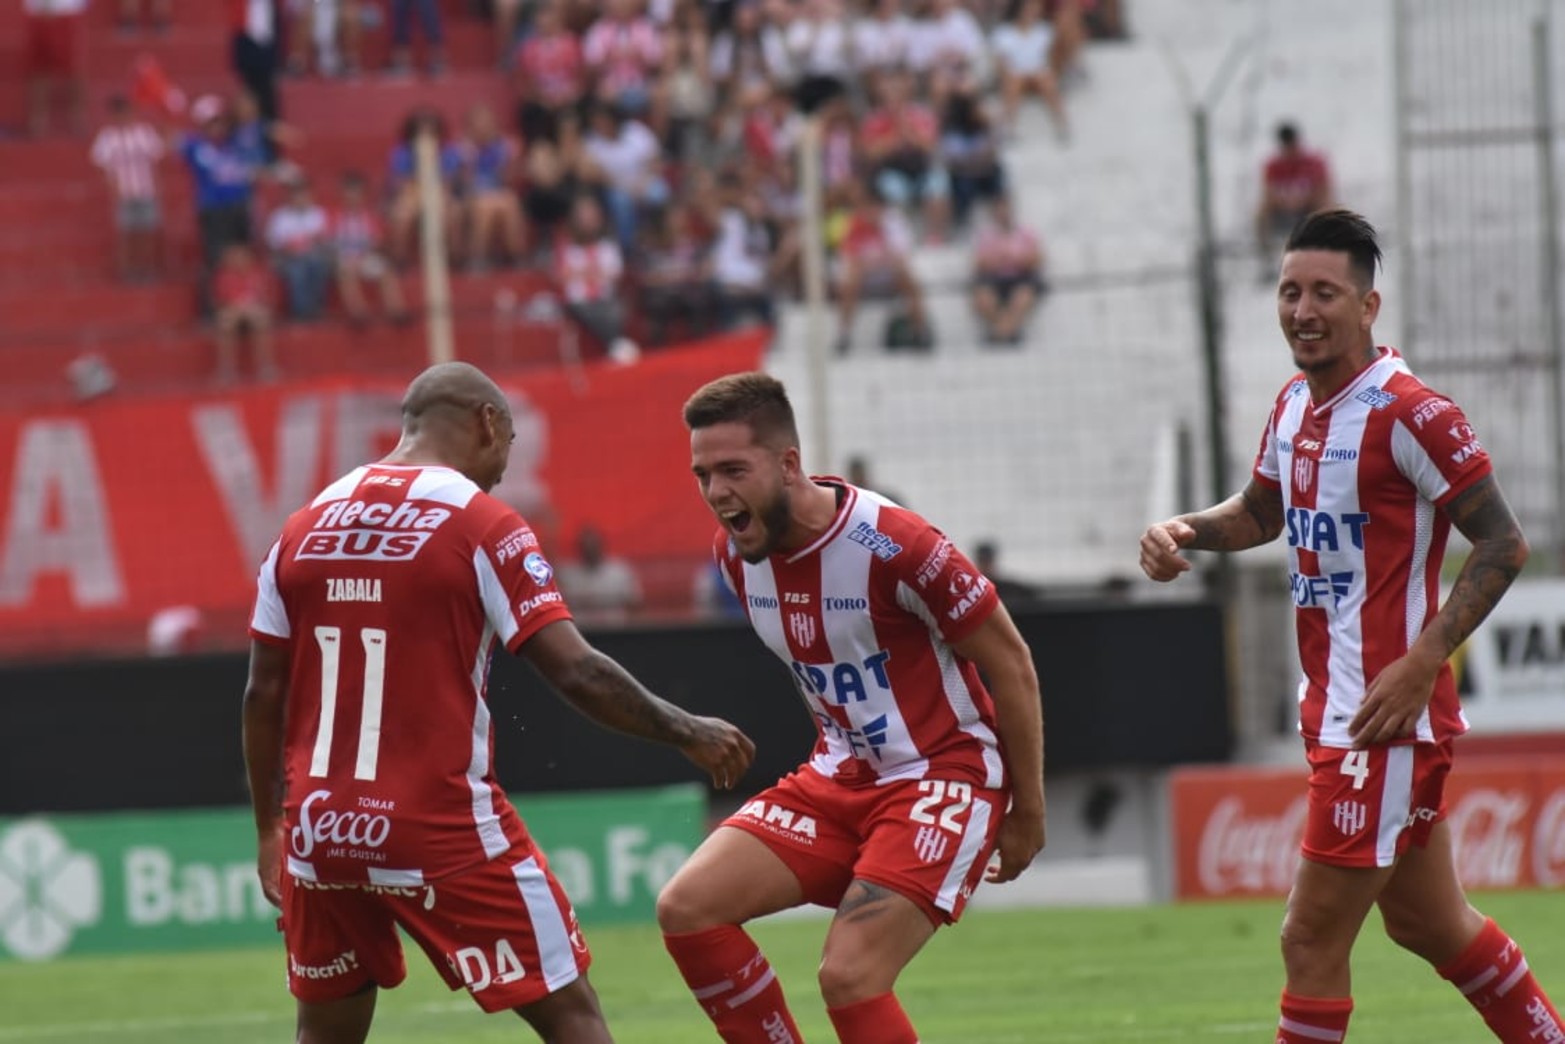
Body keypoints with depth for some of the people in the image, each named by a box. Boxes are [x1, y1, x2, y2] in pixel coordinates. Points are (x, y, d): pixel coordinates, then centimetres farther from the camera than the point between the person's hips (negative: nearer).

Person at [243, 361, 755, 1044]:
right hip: (441, 832, -5)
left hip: (319, 830, 5)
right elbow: (575, 673, -11)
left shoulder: (303, 528, 8)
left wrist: (269, 831, 19)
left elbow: (263, 696, 9)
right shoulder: (482, 525, -6)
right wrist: (688, 734, 1)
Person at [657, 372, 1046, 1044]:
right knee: (686, 907, -9)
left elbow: (1011, 665, -12)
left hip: (944, 776, -7)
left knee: (849, 976, -21)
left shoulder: (892, 546, -23)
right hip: (840, 778, 7)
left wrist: (1027, 815, -6)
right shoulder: (735, 551, -2)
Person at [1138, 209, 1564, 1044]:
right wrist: (1184, 531, 6)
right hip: (1331, 707, 9)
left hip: (1385, 715, -9)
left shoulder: (1408, 413, -17)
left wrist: (1420, 665, -24)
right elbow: (1261, 512, 27)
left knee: (1311, 941, -7)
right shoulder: (1294, 406, 9)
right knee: (1430, 924, 18)